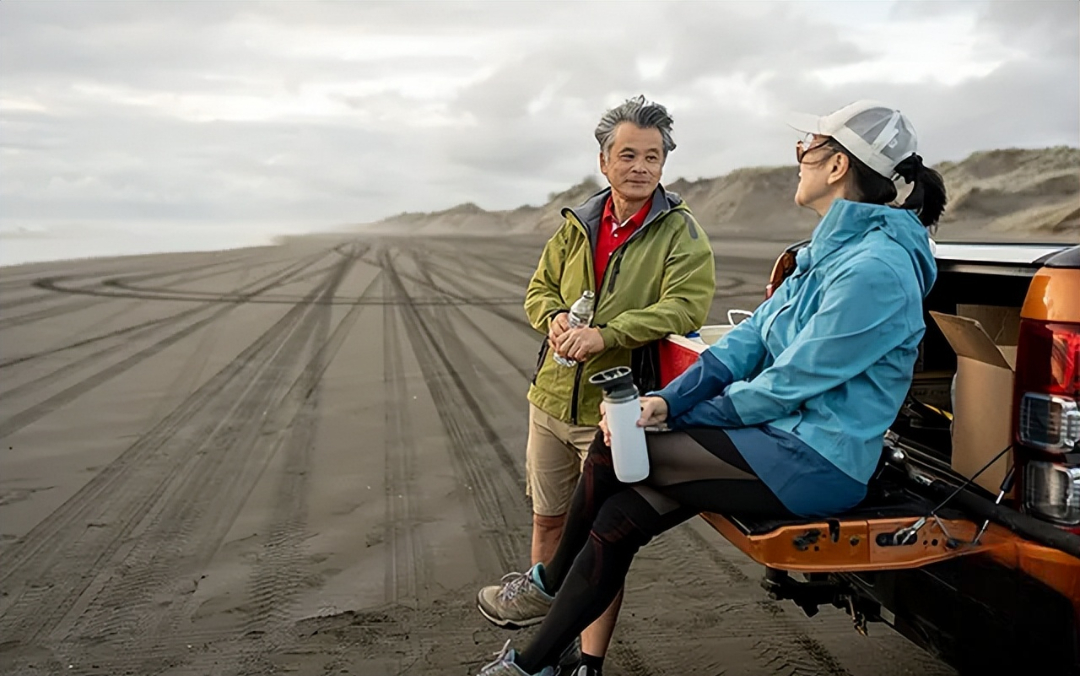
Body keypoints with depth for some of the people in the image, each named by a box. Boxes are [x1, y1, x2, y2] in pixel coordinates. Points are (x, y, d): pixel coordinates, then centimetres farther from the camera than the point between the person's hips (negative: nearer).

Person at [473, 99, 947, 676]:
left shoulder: (874, 269, -21)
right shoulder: (832, 248, 11)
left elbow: (788, 383, -20)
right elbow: (752, 336, 5)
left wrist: (685, 413, -7)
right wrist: (669, 400, -6)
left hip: (815, 464, -8)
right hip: (787, 435, 8)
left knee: (616, 448, -11)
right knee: (619, 519, -3)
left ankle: (551, 582, 16)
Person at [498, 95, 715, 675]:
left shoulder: (681, 233, -6)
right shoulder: (577, 226, 9)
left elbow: (686, 306, -19)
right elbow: (540, 288, 15)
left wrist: (606, 333, -28)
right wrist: (553, 316, -9)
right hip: (551, 401, 5)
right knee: (547, 517, 19)